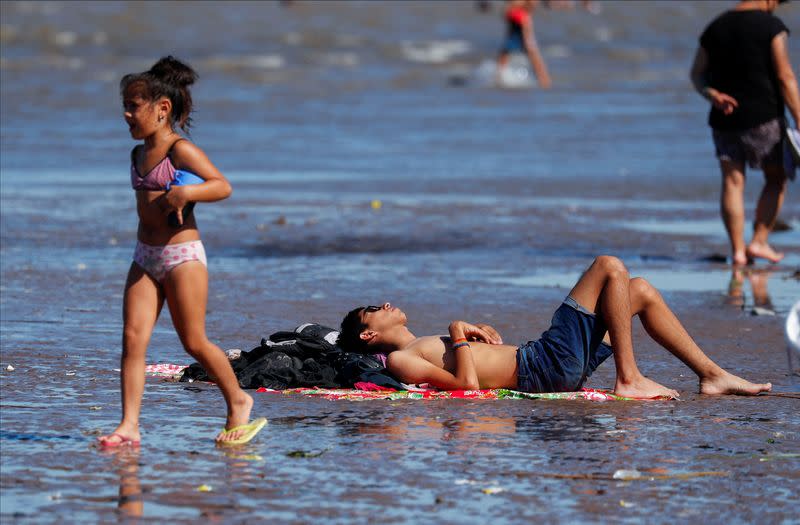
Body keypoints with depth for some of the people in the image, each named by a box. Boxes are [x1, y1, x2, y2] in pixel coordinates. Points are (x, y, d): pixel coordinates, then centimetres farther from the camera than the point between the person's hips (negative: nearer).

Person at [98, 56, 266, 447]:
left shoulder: (181, 151, -11)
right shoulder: (139, 154, 13)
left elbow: (223, 186, -18)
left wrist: (185, 194, -30)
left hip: (182, 255, -7)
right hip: (145, 255, 7)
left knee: (193, 342, 0)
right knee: (133, 338, -4)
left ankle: (238, 401, 21)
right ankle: (129, 426, -7)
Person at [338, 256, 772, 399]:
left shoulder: (421, 348, 22)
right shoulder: (399, 360, -7)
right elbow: (468, 383, -21)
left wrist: (485, 338, 13)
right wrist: (461, 337, -11)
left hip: (538, 360, 10)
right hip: (547, 367, -10)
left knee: (641, 291, 15)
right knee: (609, 267, -9)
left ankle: (711, 374, 14)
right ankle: (629, 380, -10)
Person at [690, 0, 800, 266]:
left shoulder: (716, 27, 10)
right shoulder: (771, 26, -7)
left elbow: (697, 74, 10)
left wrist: (712, 94, -5)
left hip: (724, 117, 4)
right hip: (764, 117, -4)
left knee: (732, 183, 3)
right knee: (776, 179, 11)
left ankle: (737, 249, 0)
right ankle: (759, 241, 4)